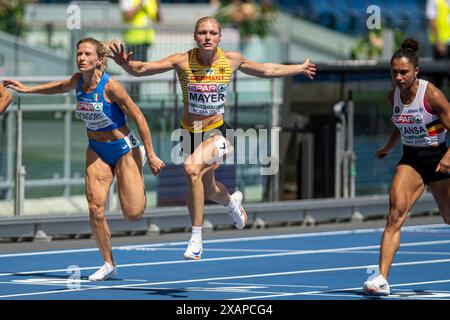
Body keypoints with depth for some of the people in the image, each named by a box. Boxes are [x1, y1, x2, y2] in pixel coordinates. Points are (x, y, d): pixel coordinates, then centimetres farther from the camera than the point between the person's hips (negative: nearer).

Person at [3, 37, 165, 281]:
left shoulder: (111, 87, -25)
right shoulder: (78, 81, -7)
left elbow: (138, 118, -18)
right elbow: (62, 87, 19)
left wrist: (151, 155, -16)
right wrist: (27, 89, 13)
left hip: (123, 148, -5)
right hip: (96, 151, 5)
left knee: (133, 214, 0)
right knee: (95, 208, -10)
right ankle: (108, 263, 7)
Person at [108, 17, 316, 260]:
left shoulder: (231, 60, -7)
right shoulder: (183, 61, -12)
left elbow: (266, 70, 11)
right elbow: (141, 69, -13)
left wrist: (300, 68, 20)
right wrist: (125, 63, -35)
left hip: (216, 131, -2)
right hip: (190, 132, 2)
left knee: (192, 169, -31)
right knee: (208, 189, 19)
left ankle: (196, 238, -21)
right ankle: (232, 202, 60)